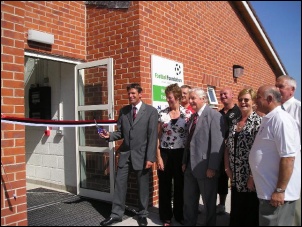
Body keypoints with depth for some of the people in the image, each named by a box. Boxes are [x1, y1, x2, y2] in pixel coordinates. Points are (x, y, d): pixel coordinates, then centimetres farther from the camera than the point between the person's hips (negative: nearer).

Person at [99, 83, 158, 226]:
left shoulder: (151, 111, -7)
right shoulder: (123, 111, 7)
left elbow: (153, 136, -11)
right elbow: (120, 132, 8)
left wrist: (150, 157, -15)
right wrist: (109, 135, -13)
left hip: (141, 154, -3)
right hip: (125, 153, 4)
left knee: (143, 186, 9)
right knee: (119, 183, 7)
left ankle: (142, 215, 27)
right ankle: (116, 214, 21)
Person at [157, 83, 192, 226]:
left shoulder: (187, 114, -4)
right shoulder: (162, 114, -1)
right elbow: (158, 137, 1)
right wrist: (158, 157, -4)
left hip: (181, 154, -1)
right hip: (165, 154, 1)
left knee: (180, 185, 11)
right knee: (164, 186, 8)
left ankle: (179, 215, 31)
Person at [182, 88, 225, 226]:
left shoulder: (214, 115, -13)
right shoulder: (193, 116, 13)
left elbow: (217, 144, -19)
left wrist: (212, 167, -20)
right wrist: (184, 161, 12)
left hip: (205, 167, -7)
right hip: (190, 166, 8)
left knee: (209, 202, 12)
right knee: (188, 200, 18)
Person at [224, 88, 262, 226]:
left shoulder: (258, 121, -11)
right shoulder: (235, 122, 9)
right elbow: (228, 147, 11)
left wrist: (253, 176, -17)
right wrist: (227, 168, 3)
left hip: (251, 178, -6)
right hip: (236, 178, 6)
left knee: (251, 215, 10)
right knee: (236, 214, 18)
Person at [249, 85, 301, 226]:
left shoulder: (281, 119, -19)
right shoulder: (268, 119, 11)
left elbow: (288, 158, -24)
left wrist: (280, 190, -22)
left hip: (276, 193, -9)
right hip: (267, 190, 9)